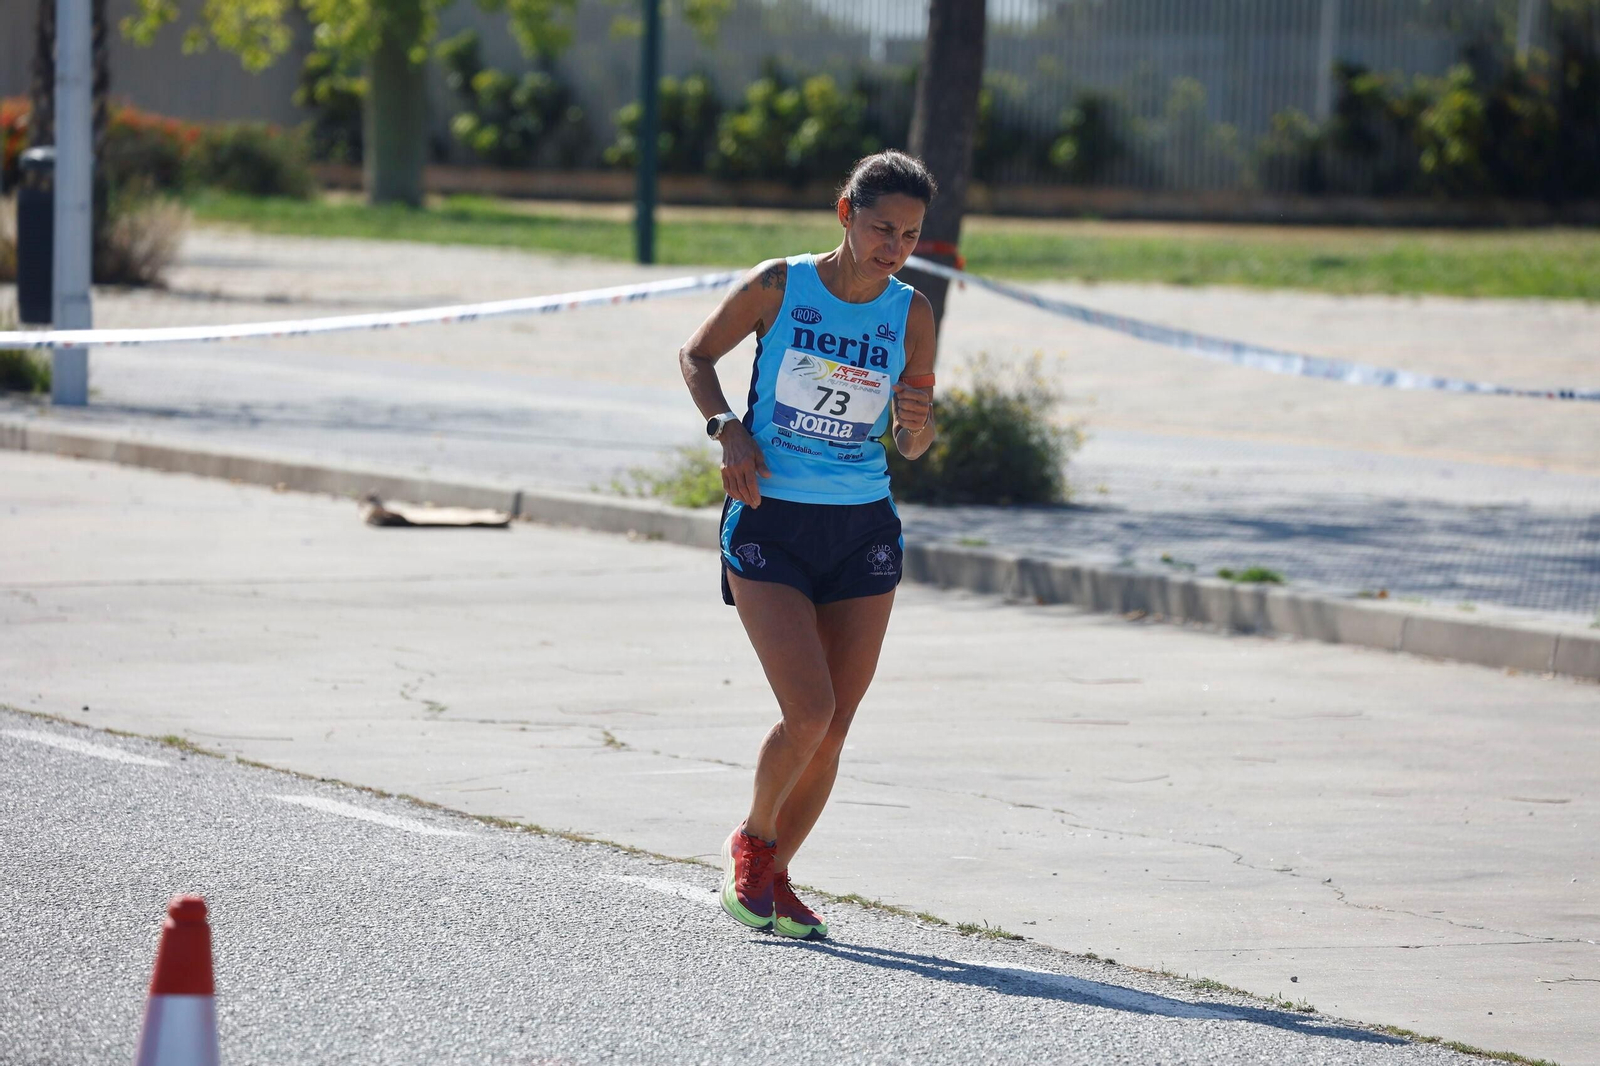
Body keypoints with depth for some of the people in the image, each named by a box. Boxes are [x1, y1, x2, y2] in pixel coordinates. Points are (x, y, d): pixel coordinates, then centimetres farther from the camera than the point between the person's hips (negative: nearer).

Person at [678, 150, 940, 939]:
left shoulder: (911, 313, 0)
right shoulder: (778, 287, -8)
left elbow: (912, 446, 8)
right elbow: (696, 355, 7)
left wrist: (917, 423, -16)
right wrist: (727, 428, -9)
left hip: (863, 527, 4)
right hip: (769, 521, -3)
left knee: (833, 729, 3)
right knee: (808, 713, -15)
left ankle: (775, 874, 23)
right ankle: (751, 842, 12)